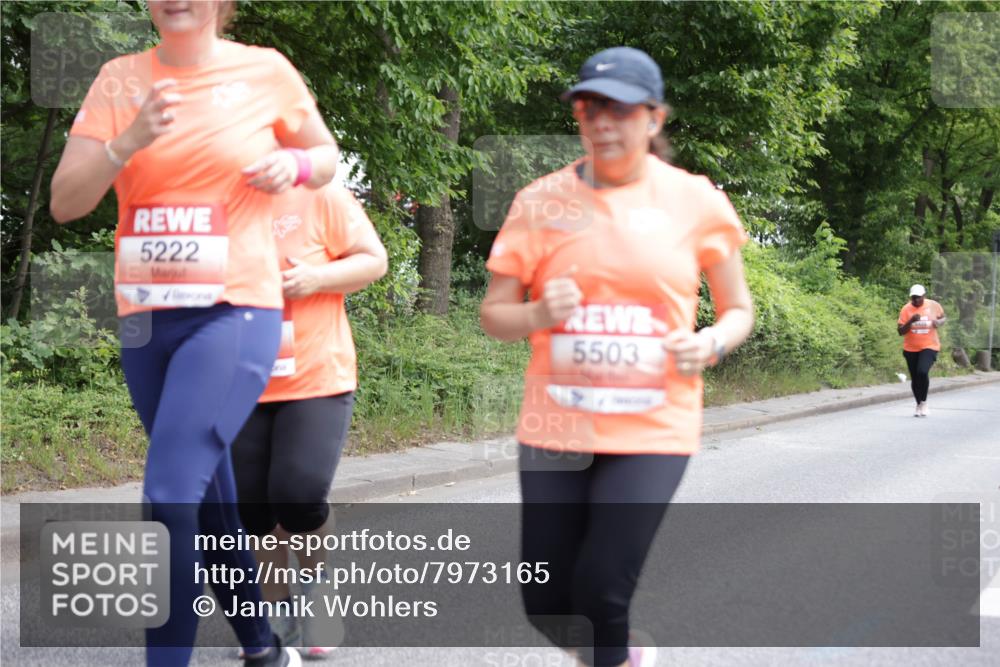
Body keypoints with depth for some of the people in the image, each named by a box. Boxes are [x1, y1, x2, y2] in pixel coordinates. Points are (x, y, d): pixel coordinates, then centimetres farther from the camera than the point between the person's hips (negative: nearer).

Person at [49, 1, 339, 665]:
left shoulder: (266, 71, -1)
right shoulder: (119, 79, 3)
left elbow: (328, 157, 15)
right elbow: (65, 203, -2)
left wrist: (293, 164, -8)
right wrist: (129, 142, -18)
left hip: (235, 313, -4)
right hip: (146, 318, 4)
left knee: (171, 497, -20)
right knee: (209, 503, 15)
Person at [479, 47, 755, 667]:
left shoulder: (696, 201, -1)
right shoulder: (541, 201, 0)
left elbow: (739, 310, 9)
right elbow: (494, 314, 5)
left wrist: (711, 344, -13)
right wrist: (538, 314, -17)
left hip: (653, 430, -2)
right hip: (557, 428, 2)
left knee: (601, 593, -14)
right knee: (546, 605, 7)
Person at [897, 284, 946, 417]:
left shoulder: (934, 306, -4)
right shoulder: (906, 309, -6)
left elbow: (943, 318, 14)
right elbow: (900, 331, -8)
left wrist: (939, 322, -10)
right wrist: (911, 321, -25)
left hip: (929, 347, -2)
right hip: (911, 349, 2)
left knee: (922, 371, -24)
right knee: (915, 378, 9)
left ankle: (923, 402, -6)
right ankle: (918, 404, 31)